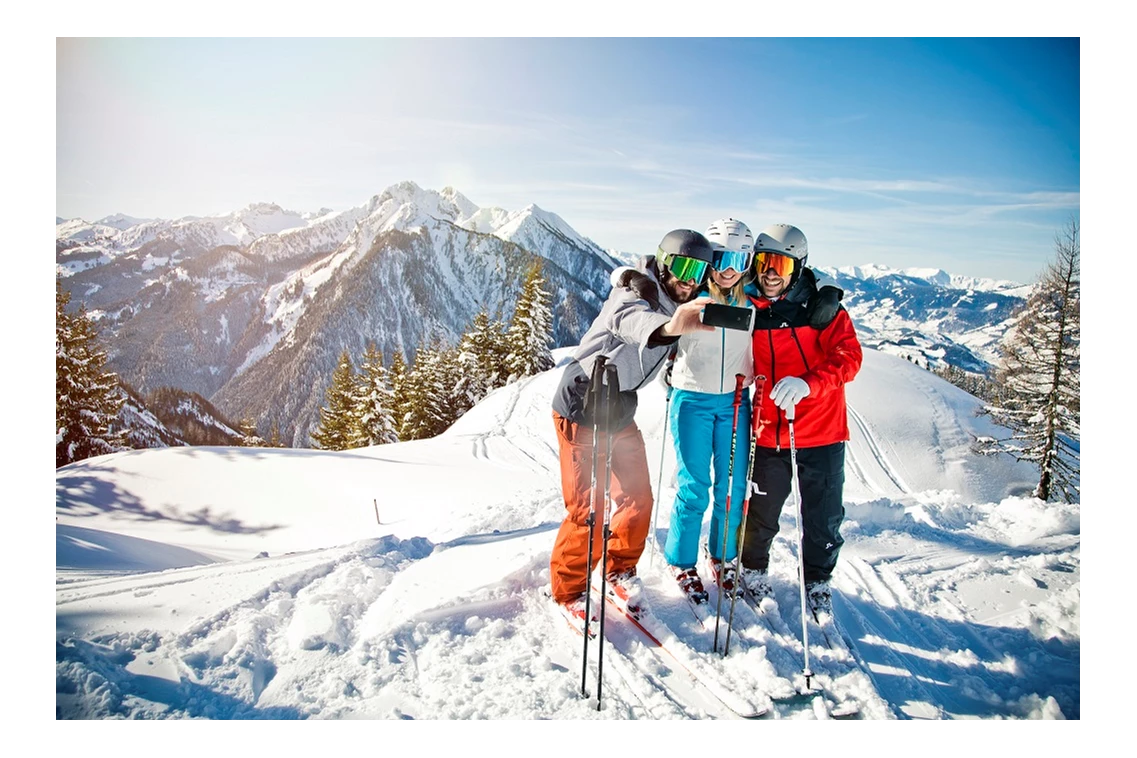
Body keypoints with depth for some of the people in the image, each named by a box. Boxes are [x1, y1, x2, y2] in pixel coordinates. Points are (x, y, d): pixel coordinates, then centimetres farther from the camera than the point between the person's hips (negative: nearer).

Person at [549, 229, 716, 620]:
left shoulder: (673, 305, 3)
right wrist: (667, 327, -69)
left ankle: (620, 569, 35)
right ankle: (567, 589, 17)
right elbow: (629, 318, -49)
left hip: (620, 412, 8)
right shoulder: (636, 291, -20)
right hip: (582, 409, -8)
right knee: (587, 511, -6)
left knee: (637, 499, 10)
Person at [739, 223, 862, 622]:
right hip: (767, 436, 1)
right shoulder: (747, 311, 2)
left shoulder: (823, 307, -4)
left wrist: (807, 383, -28)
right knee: (760, 515, 11)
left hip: (821, 434, -1)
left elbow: (848, 356, -13)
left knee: (823, 518, 9)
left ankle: (817, 582, 34)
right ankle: (754, 570, 38)